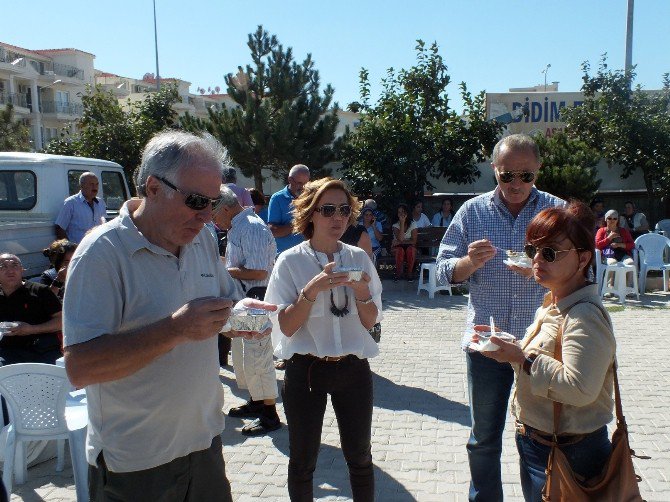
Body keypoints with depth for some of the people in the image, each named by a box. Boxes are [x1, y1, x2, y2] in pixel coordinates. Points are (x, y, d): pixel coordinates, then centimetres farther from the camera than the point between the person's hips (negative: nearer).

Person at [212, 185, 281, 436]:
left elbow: (258, 272, -26)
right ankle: (255, 403, 36)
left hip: (256, 300, -11)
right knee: (241, 355, 20)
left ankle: (270, 415, 9)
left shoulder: (252, 228, -19)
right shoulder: (236, 227, 13)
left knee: (256, 358, -3)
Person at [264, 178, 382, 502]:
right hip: (305, 370, -2)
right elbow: (286, 327, -11)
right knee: (302, 461, 11)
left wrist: (361, 291, -17)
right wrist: (312, 290, -25)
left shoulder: (358, 258, 1)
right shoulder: (290, 261, -7)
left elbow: (370, 321, 2)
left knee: (359, 457, 14)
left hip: (353, 368, 2)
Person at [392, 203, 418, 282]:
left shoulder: (412, 224, -2)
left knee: (410, 249, -35)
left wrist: (400, 242, -15)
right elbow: (400, 239, -21)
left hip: (409, 246, 1)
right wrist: (402, 223, -23)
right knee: (400, 250, -35)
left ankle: (409, 272, -17)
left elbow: (413, 241, -7)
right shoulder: (395, 225, -4)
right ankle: (398, 273, -16)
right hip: (398, 246, 0)